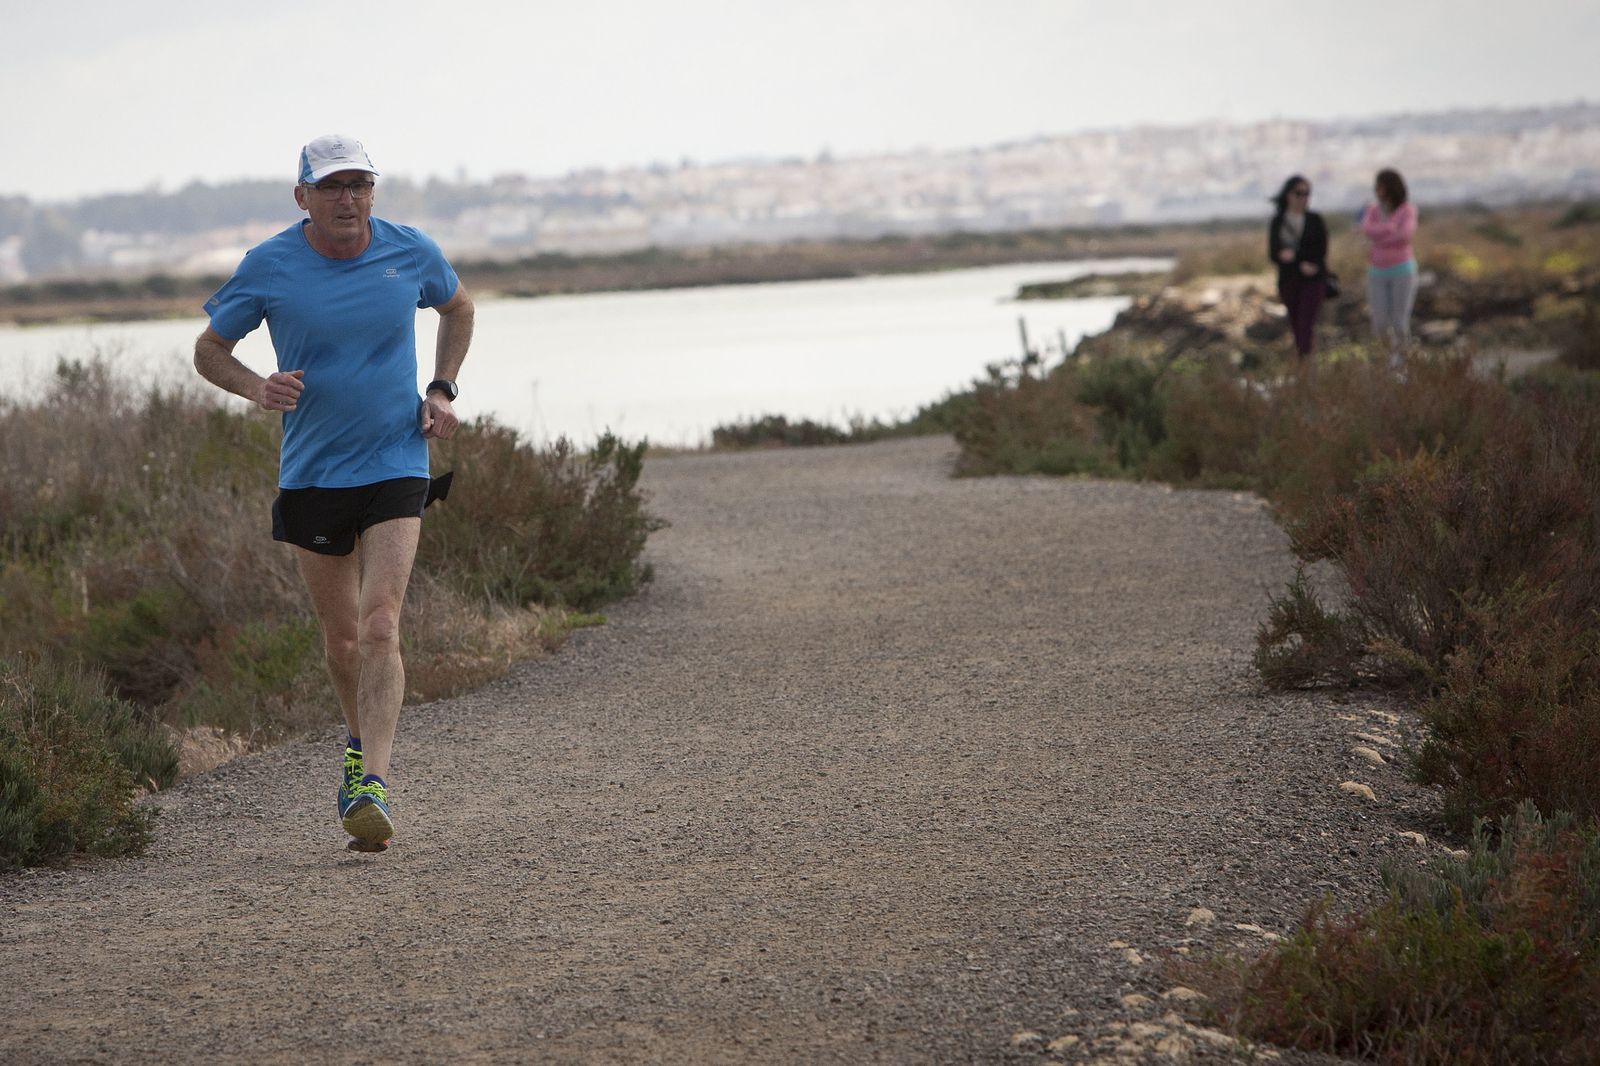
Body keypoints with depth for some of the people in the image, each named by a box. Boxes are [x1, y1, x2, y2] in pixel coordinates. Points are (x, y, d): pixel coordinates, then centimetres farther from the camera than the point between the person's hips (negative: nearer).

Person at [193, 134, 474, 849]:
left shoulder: (411, 252, -3)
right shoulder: (268, 267, -6)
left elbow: (457, 307, 19)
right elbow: (208, 349, 5)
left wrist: (441, 391, 6)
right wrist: (257, 389, -16)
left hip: (396, 466, -1)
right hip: (311, 474, 1)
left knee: (380, 625, -18)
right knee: (341, 638, 11)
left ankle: (371, 788, -24)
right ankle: (363, 742, 41)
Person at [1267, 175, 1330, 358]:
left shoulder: (1316, 221, -2)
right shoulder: (1277, 222, 3)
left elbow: (1320, 253, -9)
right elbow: (1273, 254, -4)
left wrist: (1293, 255, -15)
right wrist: (1300, 265, -19)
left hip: (1313, 281, -3)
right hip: (1289, 281, 3)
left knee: (1306, 328, -14)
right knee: (1296, 326, 10)